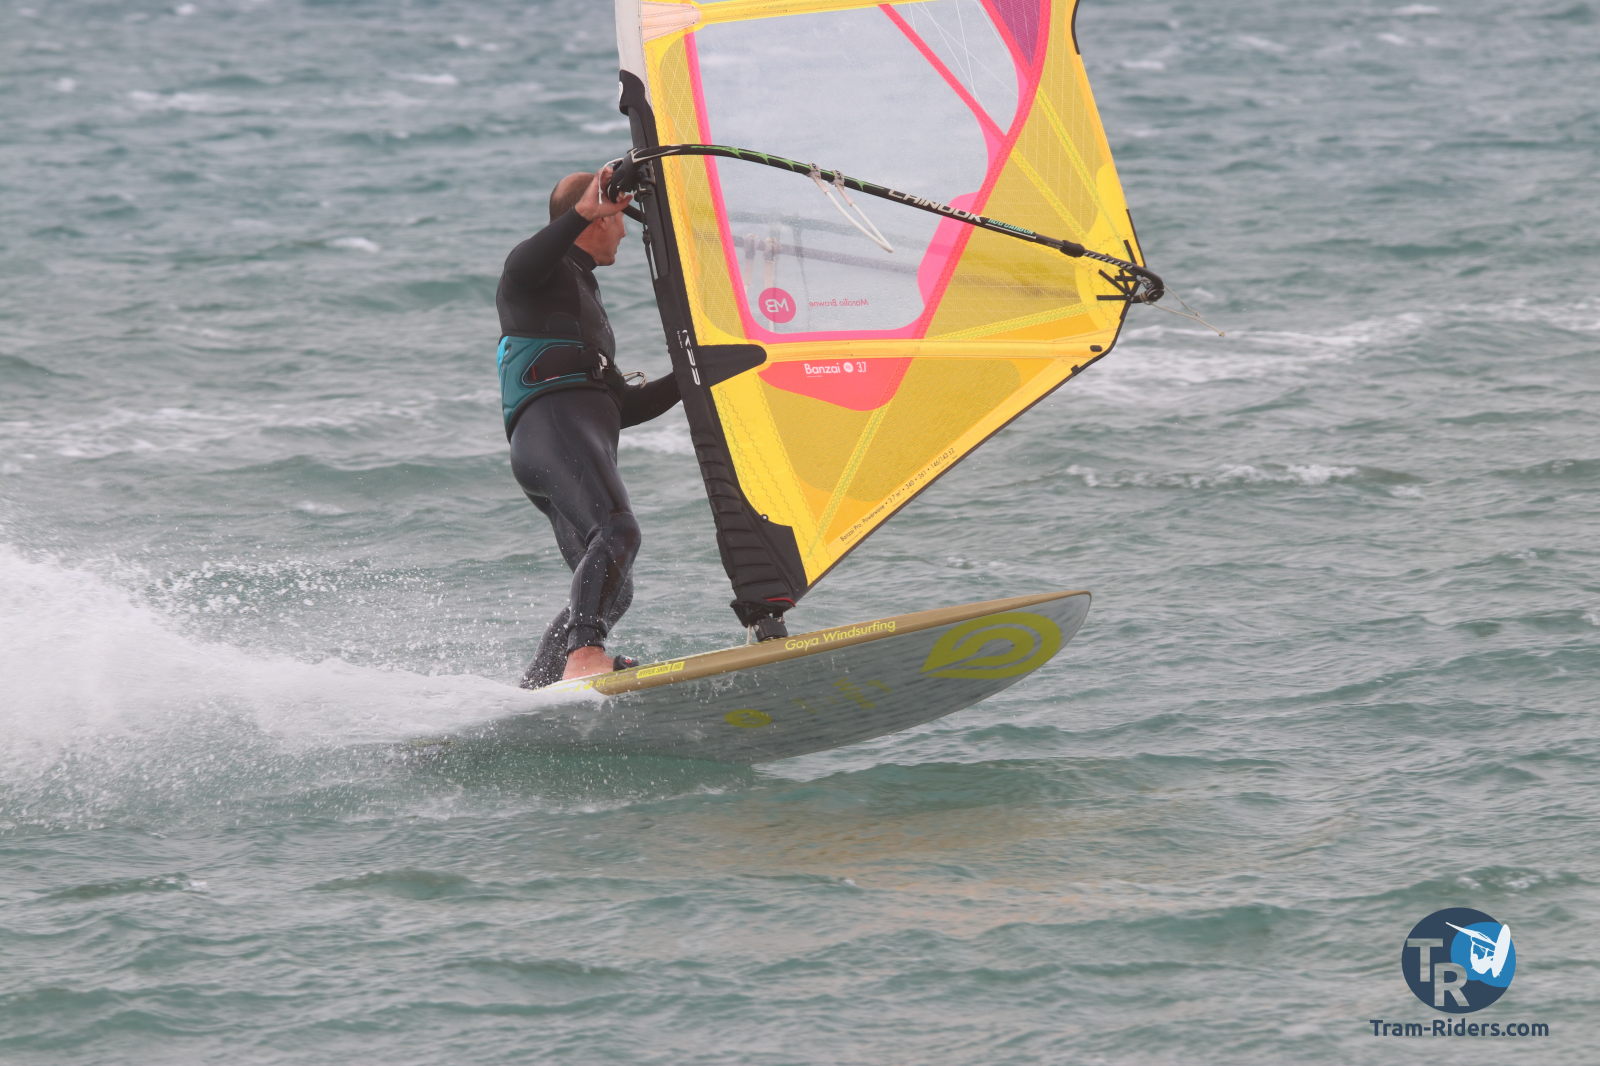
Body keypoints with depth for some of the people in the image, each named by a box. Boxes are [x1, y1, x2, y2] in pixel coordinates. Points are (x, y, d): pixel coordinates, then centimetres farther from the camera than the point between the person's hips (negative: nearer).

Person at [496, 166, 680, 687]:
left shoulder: (581, 293, 40)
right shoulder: (547, 269, 12)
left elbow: (622, 404, 37)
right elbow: (524, 265, -17)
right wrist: (583, 213, -27)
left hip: (586, 438, 9)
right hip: (552, 426, -9)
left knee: (612, 591, -2)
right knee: (616, 534, -32)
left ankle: (531, 694, -7)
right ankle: (584, 656, -49)